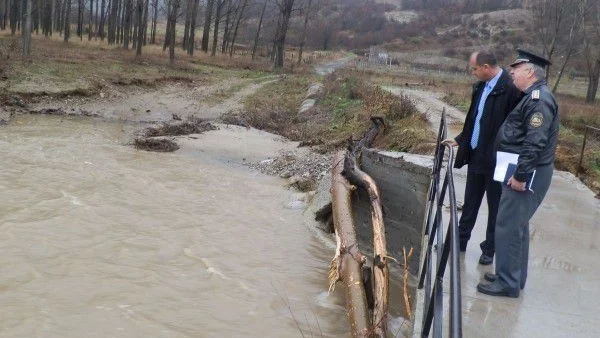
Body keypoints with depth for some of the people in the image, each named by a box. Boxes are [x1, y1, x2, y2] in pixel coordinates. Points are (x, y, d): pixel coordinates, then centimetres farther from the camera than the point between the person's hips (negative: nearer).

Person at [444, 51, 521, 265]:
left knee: (495, 206, 9)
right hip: (476, 155, 8)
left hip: (495, 159, -7)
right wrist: (460, 140, 19)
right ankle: (460, 240, 31)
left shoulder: (510, 88, -19)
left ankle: (490, 248, 22)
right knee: (470, 202, 18)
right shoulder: (480, 87, 7)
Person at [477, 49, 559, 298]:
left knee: (508, 226, -5)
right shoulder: (532, 97, 14)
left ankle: (507, 283, 4)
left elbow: (535, 142, -25)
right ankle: (514, 277, 29)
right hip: (522, 172, 11)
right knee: (517, 225, 17)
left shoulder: (539, 100, -19)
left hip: (527, 175, -11)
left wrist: (520, 175, -24)